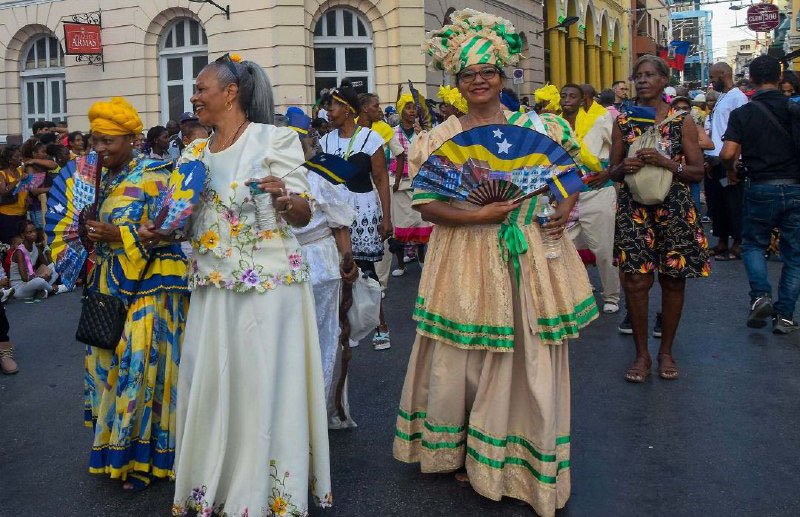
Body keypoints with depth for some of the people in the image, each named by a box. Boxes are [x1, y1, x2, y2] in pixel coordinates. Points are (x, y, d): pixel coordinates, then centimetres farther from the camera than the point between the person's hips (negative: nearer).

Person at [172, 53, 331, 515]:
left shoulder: (275, 140, -6)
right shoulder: (194, 153, 12)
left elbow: (303, 216, -7)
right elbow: (183, 219, 18)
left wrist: (285, 200, -28)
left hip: (269, 285, -5)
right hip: (213, 288, 6)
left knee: (263, 385, 1)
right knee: (209, 384, 9)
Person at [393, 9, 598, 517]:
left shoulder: (536, 126, 5)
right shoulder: (440, 137, 2)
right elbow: (426, 204, -4)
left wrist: (566, 206, -6)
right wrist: (476, 216, -18)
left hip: (528, 257, 1)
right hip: (466, 260, 0)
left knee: (527, 358, 5)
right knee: (463, 357, 5)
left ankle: (525, 459, 23)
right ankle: (470, 453, 26)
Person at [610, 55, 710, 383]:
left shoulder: (682, 121, 2)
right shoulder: (624, 121, 7)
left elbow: (697, 171, -2)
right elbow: (612, 172, 9)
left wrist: (667, 163, -19)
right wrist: (624, 167, -14)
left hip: (674, 210, 0)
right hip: (634, 210, 1)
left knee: (673, 280, 5)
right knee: (636, 281, -4)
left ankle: (666, 351, 21)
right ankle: (642, 354, 10)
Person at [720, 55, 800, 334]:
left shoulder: (742, 113, -5)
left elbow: (727, 154, -13)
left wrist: (732, 171, 7)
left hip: (761, 187, -1)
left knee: (753, 244, 18)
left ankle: (760, 294, -4)